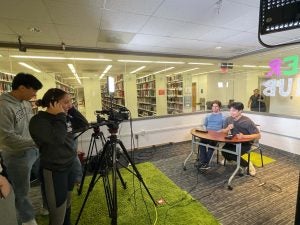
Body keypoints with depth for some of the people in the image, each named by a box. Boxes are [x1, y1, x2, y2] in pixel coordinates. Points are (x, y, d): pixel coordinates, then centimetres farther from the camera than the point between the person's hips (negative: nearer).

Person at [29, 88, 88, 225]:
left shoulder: (65, 118, 4)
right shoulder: (38, 121, -18)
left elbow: (83, 124, 4)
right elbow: (57, 139, -32)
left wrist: (72, 109, -4)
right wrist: (60, 116, -24)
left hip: (70, 165, 7)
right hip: (54, 171, -7)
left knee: (67, 203, 23)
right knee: (58, 212, 6)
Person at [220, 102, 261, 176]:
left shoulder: (247, 121, -20)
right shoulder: (228, 119, -6)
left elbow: (258, 135, -17)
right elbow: (223, 131, 5)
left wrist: (244, 136, -32)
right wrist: (227, 129, -19)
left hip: (245, 143, -4)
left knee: (233, 154, -27)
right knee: (224, 151, -23)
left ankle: (247, 165, 5)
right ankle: (229, 159, 15)